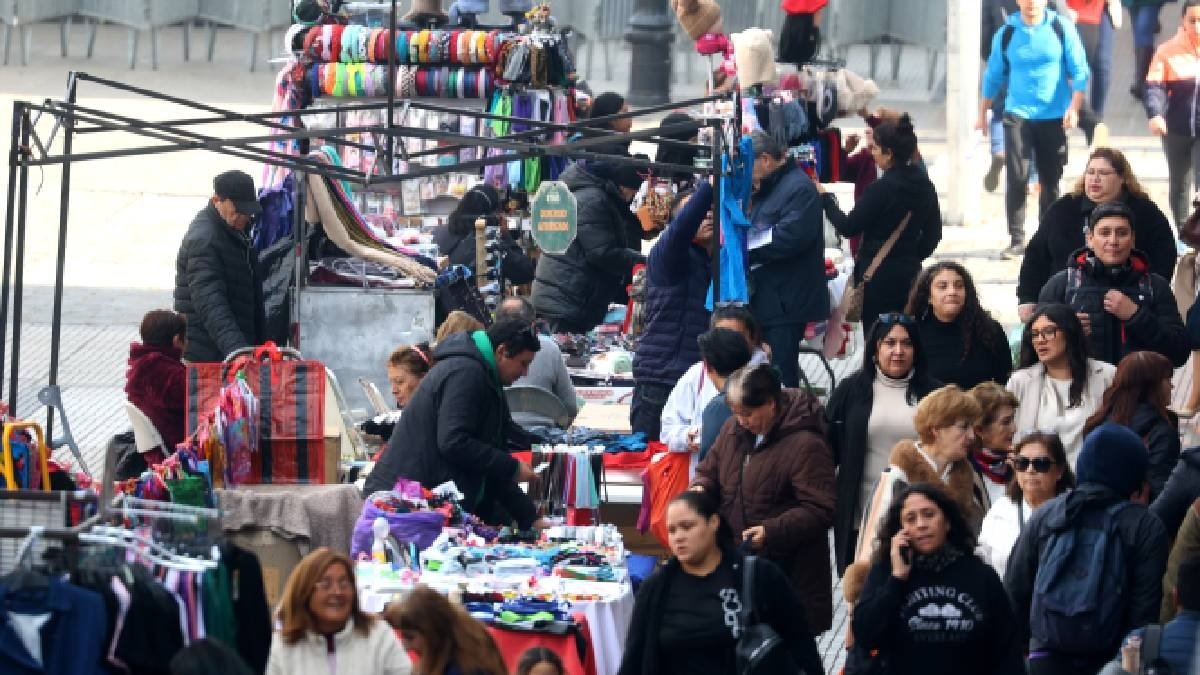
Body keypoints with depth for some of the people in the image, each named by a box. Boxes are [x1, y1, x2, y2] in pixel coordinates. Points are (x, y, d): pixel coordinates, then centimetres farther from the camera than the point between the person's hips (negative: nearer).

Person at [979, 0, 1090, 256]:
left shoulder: (1062, 29, -2)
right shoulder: (1006, 33, 2)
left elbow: (1079, 71, -1)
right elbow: (993, 75, 12)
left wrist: (1074, 107, -11)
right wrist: (983, 113, 14)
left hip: (1054, 117, 0)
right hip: (1018, 114, 0)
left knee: (1050, 181, 6)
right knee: (1017, 177, -9)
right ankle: (1017, 239, -5)